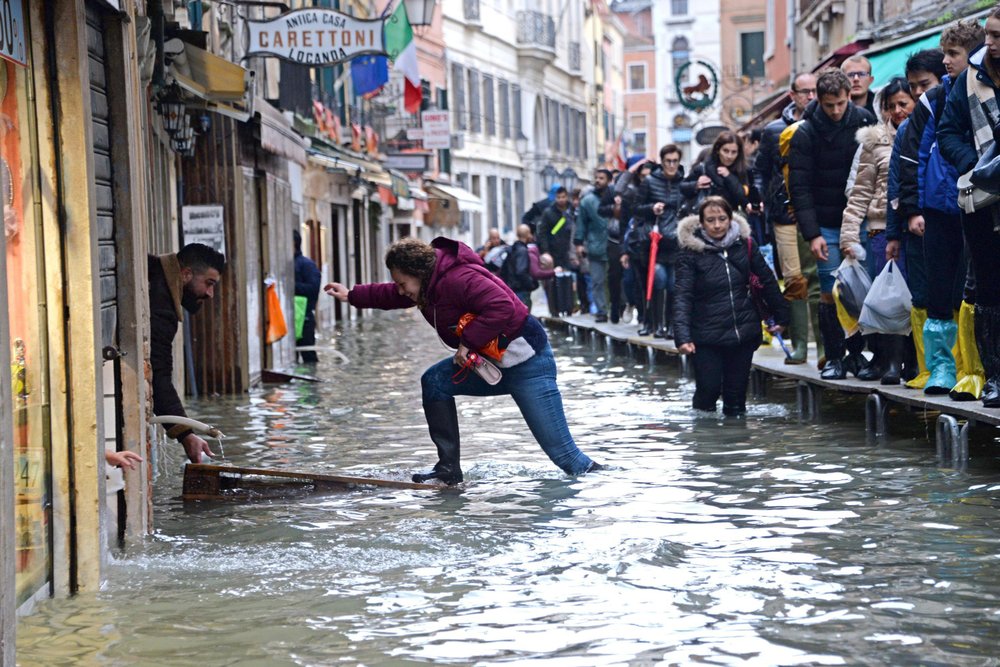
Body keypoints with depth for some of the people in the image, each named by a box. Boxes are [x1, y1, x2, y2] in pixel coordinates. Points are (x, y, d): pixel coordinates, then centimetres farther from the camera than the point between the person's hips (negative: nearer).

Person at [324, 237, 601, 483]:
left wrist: (468, 342, -27)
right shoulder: (429, 284, 7)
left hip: (526, 361, -10)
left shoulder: (459, 279, -24)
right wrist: (352, 296, 29)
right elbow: (390, 296, 27)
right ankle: (449, 468, 1)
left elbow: (502, 307, -34)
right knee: (434, 382, 0)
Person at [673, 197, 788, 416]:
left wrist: (781, 316, 14)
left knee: (737, 391, 5)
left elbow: (768, 280, 12)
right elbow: (683, 297, -15)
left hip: (743, 331, 3)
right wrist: (682, 336, -26)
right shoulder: (691, 251, -8)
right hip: (707, 335, -3)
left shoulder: (744, 244, 2)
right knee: (708, 390, -5)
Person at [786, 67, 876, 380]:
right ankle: (833, 357, 7)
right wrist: (812, 234, -14)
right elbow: (799, 187, -6)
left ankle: (856, 352, 11)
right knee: (831, 293, -3)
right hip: (826, 225, -2)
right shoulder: (806, 134, -5)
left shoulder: (864, 121, 1)